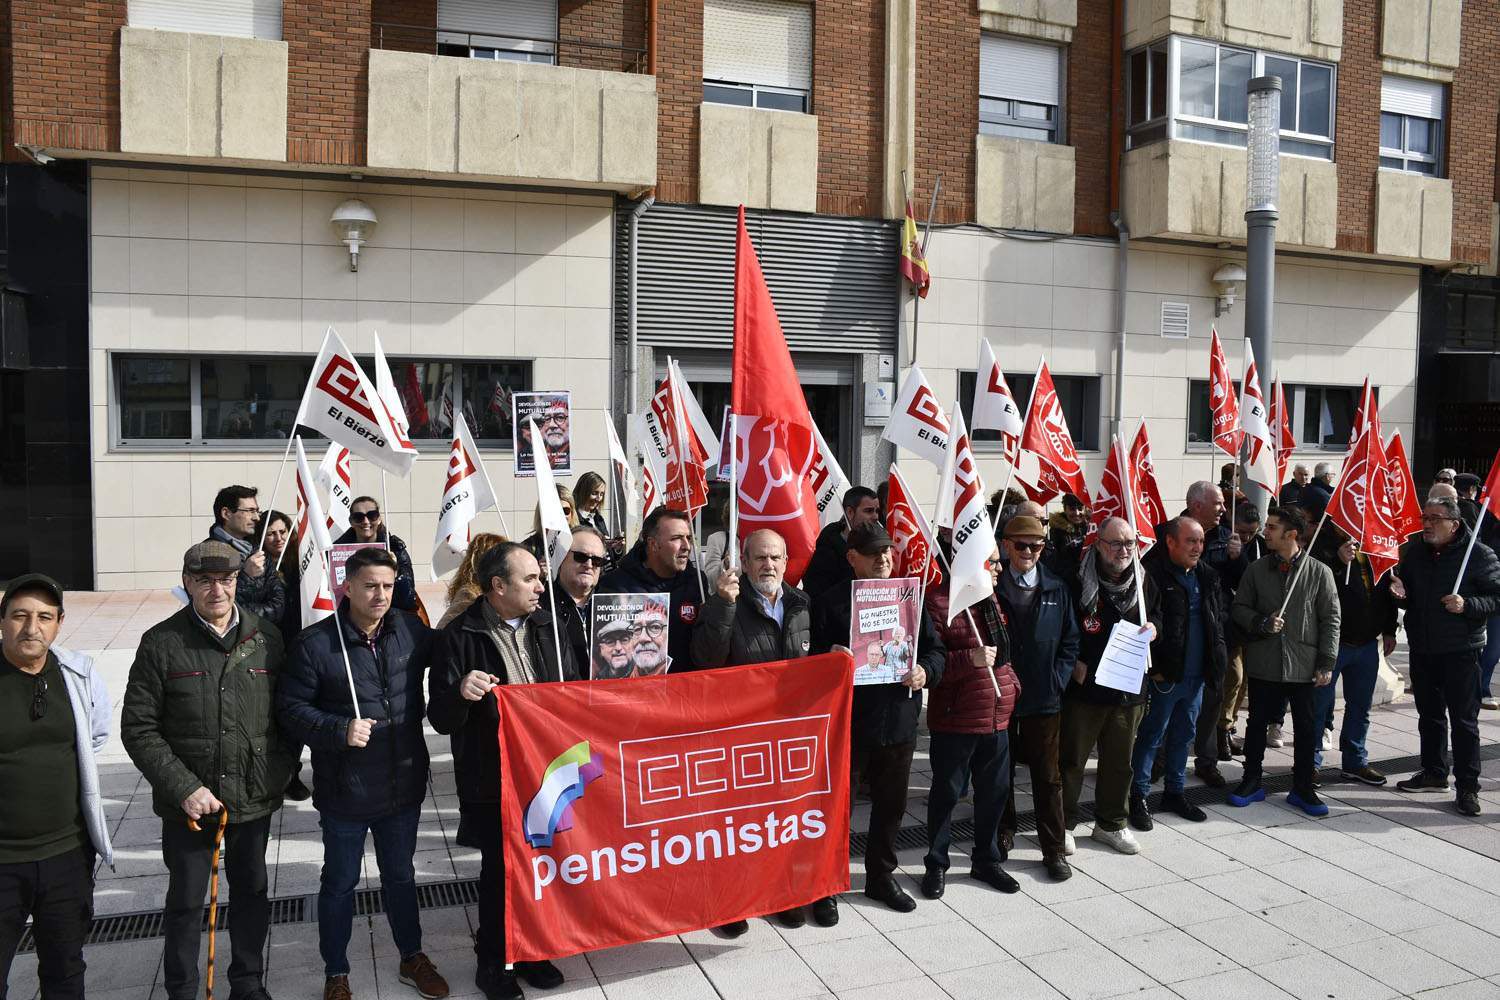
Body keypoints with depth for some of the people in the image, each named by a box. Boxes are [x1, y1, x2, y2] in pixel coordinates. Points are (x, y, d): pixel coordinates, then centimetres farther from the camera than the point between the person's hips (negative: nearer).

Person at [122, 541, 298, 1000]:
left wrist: (281, 773, -6)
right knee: (185, 902, 13)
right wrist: (183, 788, -16)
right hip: (189, 802, -2)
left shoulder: (267, 637, -2)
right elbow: (138, 728, -9)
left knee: (252, 893, 17)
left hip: (255, 798, 2)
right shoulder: (161, 643, -9)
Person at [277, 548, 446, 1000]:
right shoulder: (317, 643, -16)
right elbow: (290, 708, -12)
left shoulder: (412, 631, -5)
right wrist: (339, 730, -24)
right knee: (341, 883, 16)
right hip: (344, 792, -3)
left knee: (400, 876, 22)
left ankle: (412, 958, 41)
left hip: (405, 785, 3)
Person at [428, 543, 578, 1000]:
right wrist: (461, 693, -32)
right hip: (491, 780, -4)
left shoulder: (549, 626, 4)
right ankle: (492, 960, 28)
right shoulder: (459, 636, -10)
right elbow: (442, 721, -11)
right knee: (499, 870, 6)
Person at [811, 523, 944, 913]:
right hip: (846, 724, -4)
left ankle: (881, 875, 36)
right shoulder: (831, 602, -5)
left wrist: (925, 671, -8)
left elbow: (935, 649, 12)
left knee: (891, 804, 17)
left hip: (898, 723, 5)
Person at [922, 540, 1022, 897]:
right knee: (947, 794, 6)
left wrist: (1011, 684, 16)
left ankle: (986, 860, 34)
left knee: (994, 792, 16)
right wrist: (970, 659, -26)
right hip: (955, 719, -7)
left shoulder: (991, 600, 11)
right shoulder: (938, 601, -16)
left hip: (997, 717, 7)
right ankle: (936, 864, 23)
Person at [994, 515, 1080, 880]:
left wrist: (1057, 680, -3)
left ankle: (1054, 849, 17)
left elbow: (1070, 641, 7)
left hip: (1044, 699, 1)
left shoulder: (1057, 591, 4)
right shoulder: (992, 588, -4)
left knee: (1048, 777, 7)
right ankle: (1004, 834, 31)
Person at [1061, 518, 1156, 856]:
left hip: (1128, 688, 5)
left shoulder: (1143, 581, 6)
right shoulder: (1078, 581, -12)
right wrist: (1074, 663, -13)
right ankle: (1062, 823, 19)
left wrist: (1152, 629, 0)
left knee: (1120, 761, 15)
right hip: (1083, 686, -5)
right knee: (1071, 759, 4)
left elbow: (1156, 618, 22)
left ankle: (1111, 824, 31)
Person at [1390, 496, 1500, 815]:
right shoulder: (1414, 551, 7)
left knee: (1464, 720, 0)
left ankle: (1467, 787, 7)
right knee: (1429, 715, 17)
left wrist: (1467, 604, -25)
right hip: (1422, 648, 6)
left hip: (1461, 650, -6)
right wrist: (1401, 594, -3)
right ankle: (1434, 773, 30)